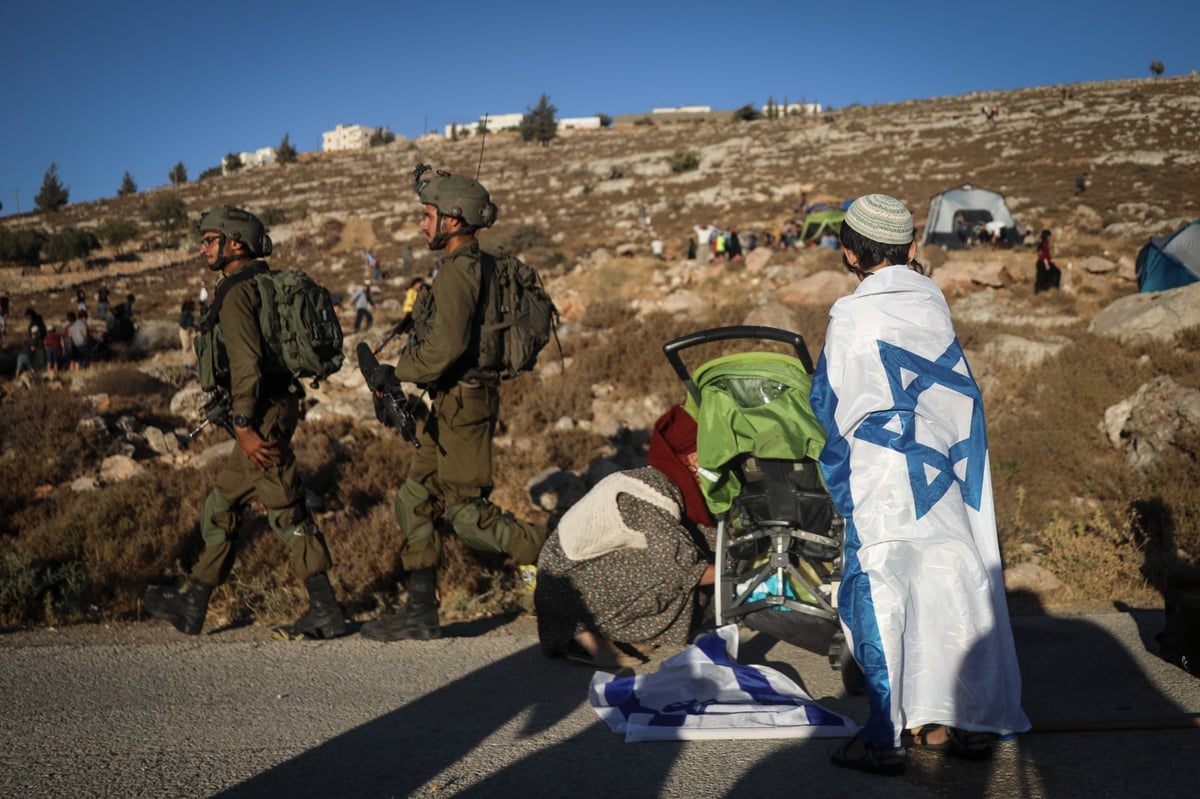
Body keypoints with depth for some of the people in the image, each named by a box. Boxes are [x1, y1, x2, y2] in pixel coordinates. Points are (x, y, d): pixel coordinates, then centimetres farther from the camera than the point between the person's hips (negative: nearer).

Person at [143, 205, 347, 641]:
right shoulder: (262, 285, 18)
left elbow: (246, 363, -22)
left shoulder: (237, 291, -13)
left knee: (287, 511, -6)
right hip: (271, 410, 10)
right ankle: (193, 606, 25)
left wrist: (244, 427, -23)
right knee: (221, 507, 16)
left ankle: (326, 612, -1)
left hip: (263, 415, -10)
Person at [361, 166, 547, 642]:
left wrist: (394, 372, -13)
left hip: (462, 405, -10)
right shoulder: (482, 266, 15)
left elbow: (445, 348, -27)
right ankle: (420, 613, 17)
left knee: (466, 513, -6)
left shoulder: (458, 271, -17)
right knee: (416, 502, 12)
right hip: (453, 406, 10)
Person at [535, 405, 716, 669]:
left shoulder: (664, 482, 5)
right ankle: (589, 635, -8)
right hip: (568, 581, -10)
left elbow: (711, 537, 9)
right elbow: (677, 567, -27)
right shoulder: (653, 494, -22)